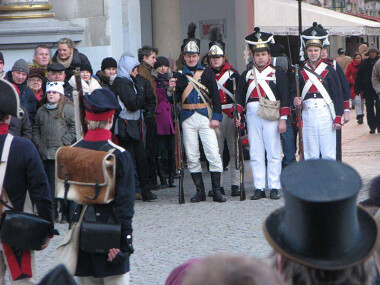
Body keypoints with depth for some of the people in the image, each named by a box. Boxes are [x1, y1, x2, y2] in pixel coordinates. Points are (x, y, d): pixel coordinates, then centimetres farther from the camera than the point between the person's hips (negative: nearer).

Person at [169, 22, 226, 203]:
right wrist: (172, 90, -15)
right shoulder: (179, 75, 8)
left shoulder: (207, 72, 6)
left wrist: (216, 117, -4)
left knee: (213, 154, -8)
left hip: (205, 117, -1)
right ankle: (200, 191, 11)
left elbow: (215, 95, 3)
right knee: (192, 156, 3)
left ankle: (216, 191, -3)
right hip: (187, 118, 1)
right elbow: (176, 99, 5)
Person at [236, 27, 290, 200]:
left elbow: (284, 98, -1)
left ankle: (274, 188, 5)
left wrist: (283, 119, -8)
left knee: (273, 153, 0)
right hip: (252, 116, 3)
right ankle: (259, 188, 8)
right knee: (255, 154, 4)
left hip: (271, 117, -3)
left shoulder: (277, 73, 3)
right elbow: (240, 99, 12)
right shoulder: (246, 75, 12)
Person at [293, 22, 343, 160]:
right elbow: (294, 92, 13)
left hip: (326, 114, -1)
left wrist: (338, 118, -5)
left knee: (328, 155, 0)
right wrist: (296, 101, -11)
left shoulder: (329, 70, 4)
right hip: (308, 115, 2)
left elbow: (338, 95, 2)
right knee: (311, 155, 4)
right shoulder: (301, 71, 9)